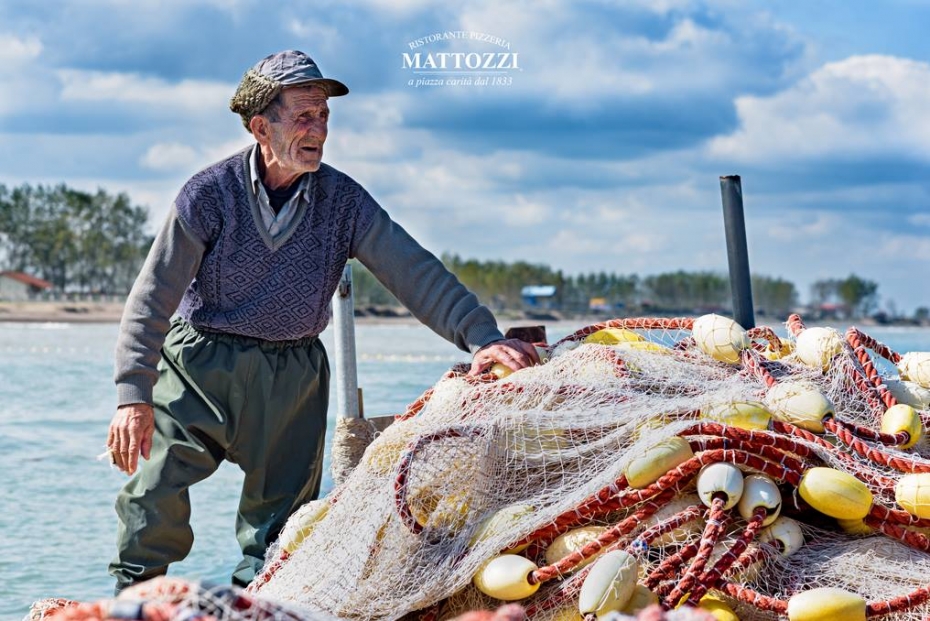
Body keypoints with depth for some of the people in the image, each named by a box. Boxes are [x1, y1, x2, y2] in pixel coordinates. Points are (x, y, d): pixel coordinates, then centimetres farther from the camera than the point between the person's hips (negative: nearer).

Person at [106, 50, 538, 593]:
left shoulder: (343, 200, -6)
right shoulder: (210, 194, -13)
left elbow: (415, 273, -12)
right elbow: (153, 297, -13)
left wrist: (482, 336, -27)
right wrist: (134, 395, -22)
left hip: (294, 375, 2)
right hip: (199, 363, -2)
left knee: (281, 513, 6)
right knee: (155, 493, -11)